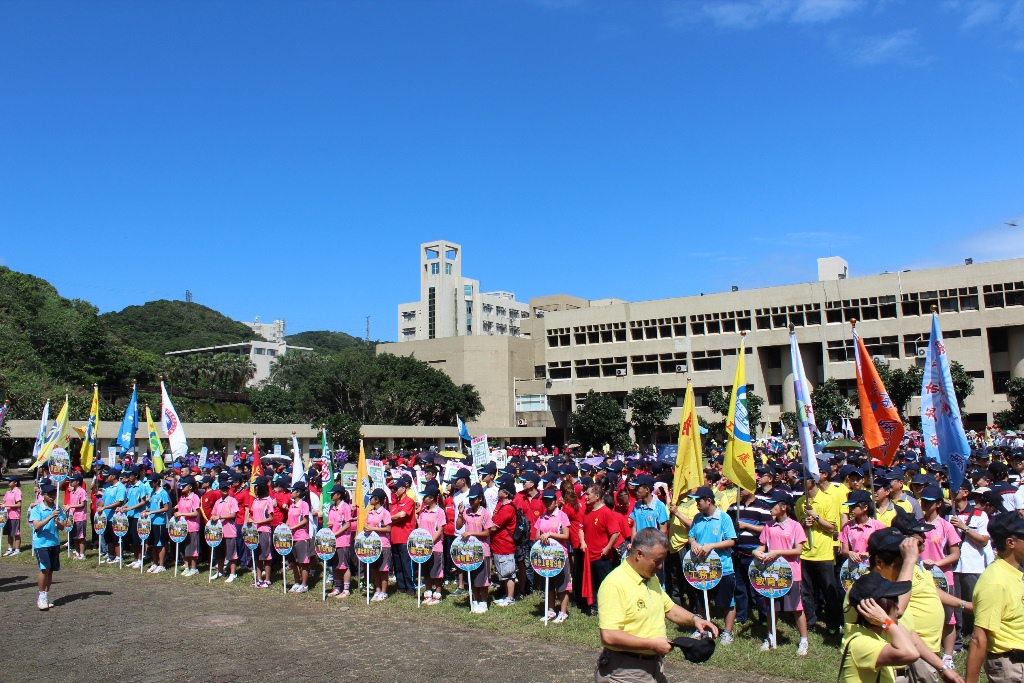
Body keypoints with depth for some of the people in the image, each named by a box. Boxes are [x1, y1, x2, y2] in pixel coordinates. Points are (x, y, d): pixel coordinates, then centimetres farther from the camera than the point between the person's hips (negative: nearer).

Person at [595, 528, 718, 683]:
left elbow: (668, 607, 21)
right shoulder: (615, 584, -23)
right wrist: (652, 644, -22)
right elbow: (609, 636, -29)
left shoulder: (652, 578, 8)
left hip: (656, 667, 9)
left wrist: (694, 619, 3)